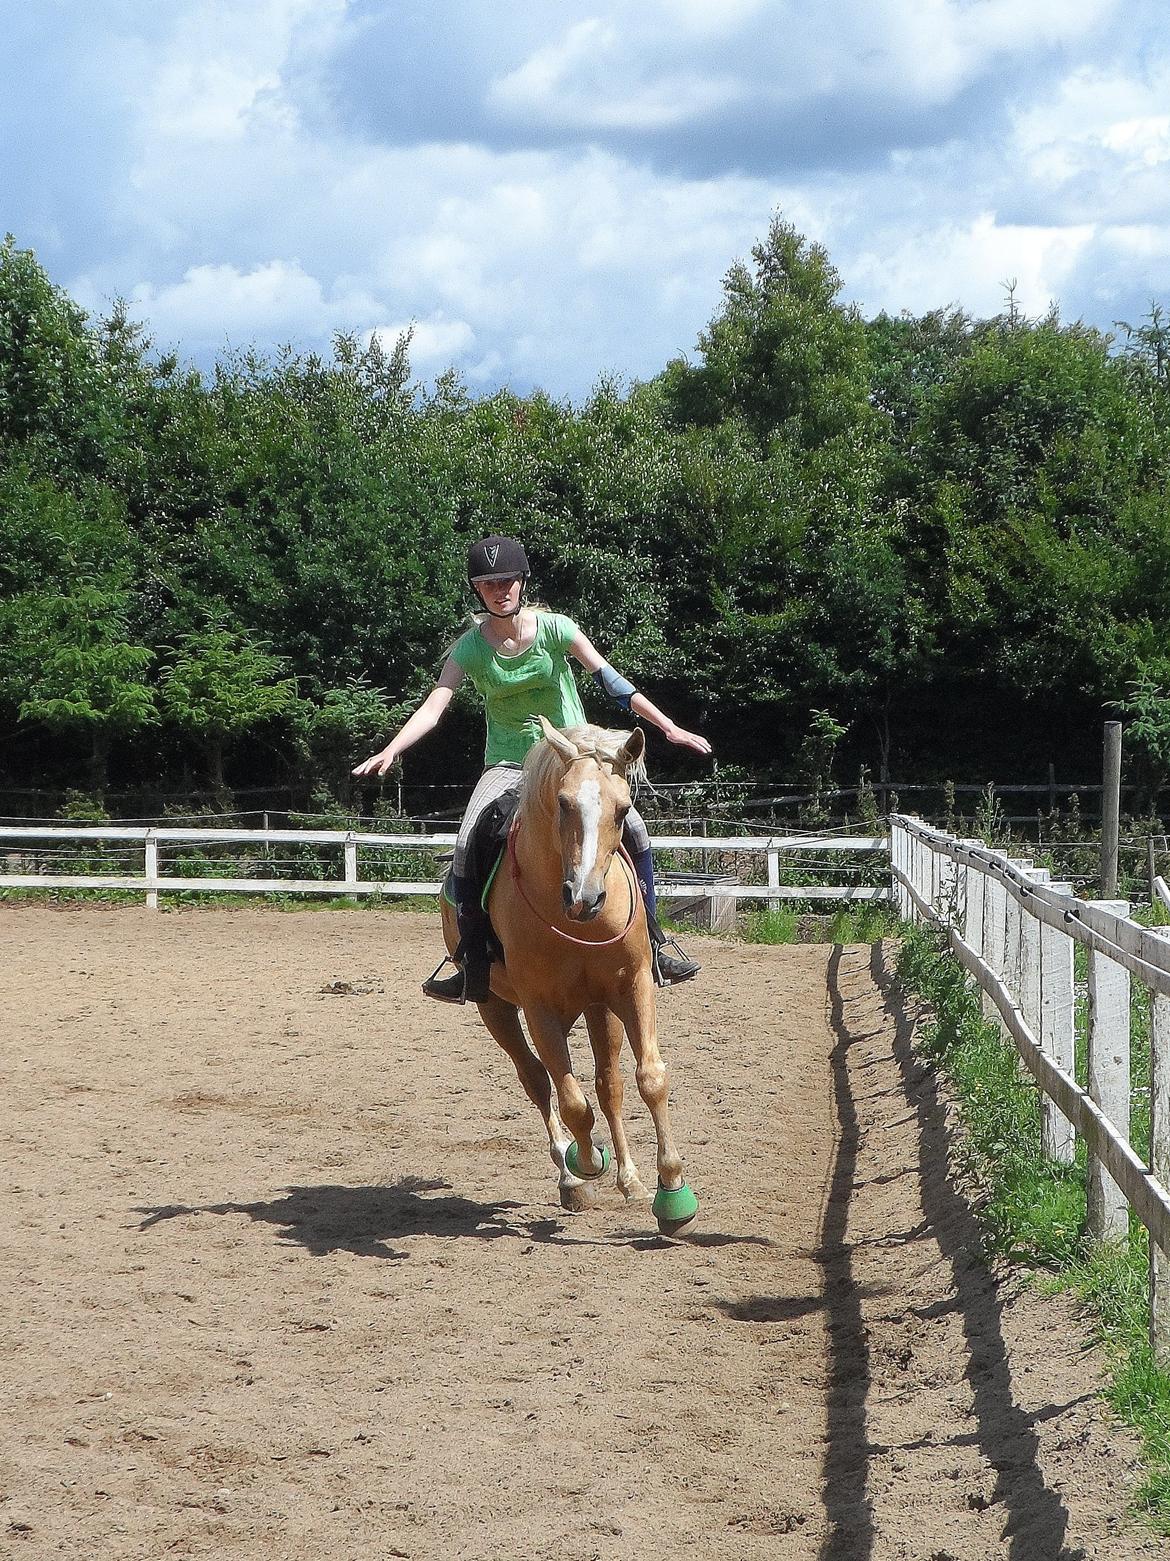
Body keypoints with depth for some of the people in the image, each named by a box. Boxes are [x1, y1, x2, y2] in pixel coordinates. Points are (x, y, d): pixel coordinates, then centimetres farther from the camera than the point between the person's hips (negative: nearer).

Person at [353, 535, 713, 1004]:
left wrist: (668, 727, -13)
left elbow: (611, 680, -8)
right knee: (467, 844, -24)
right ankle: (471, 961, -14)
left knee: (633, 828, -19)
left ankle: (652, 938, -3)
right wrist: (389, 752, -29)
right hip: (508, 764, 0)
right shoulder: (470, 648, -5)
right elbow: (433, 707, -13)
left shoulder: (554, 628, -7)